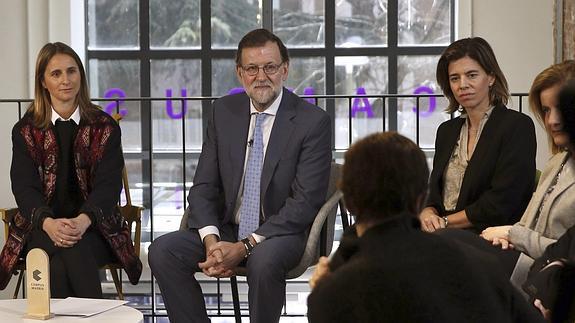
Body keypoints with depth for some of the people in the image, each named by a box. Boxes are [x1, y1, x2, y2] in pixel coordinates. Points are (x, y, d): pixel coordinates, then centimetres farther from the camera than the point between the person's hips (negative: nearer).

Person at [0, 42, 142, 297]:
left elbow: (108, 183, -5)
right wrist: (48, 223, -25)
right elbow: (24, 186, -3)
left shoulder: (105, 128, 6)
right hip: (42, 228, 0)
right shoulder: (26, 131, 8)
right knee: (57, 261, -34)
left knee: (77, 250, -35)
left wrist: (83, 221, -26)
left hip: (94, 228, 0)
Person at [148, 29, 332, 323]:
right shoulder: (224, 111, 5)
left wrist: (245, 246, -22)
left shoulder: (313, 122, -10)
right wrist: (211, 241, -15)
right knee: (162, 251, -18)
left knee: (263, 261, -37)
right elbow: (203, 185, 4)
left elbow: (305, 202, -15)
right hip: (226, 229, 5)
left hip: (284, 232, -4)